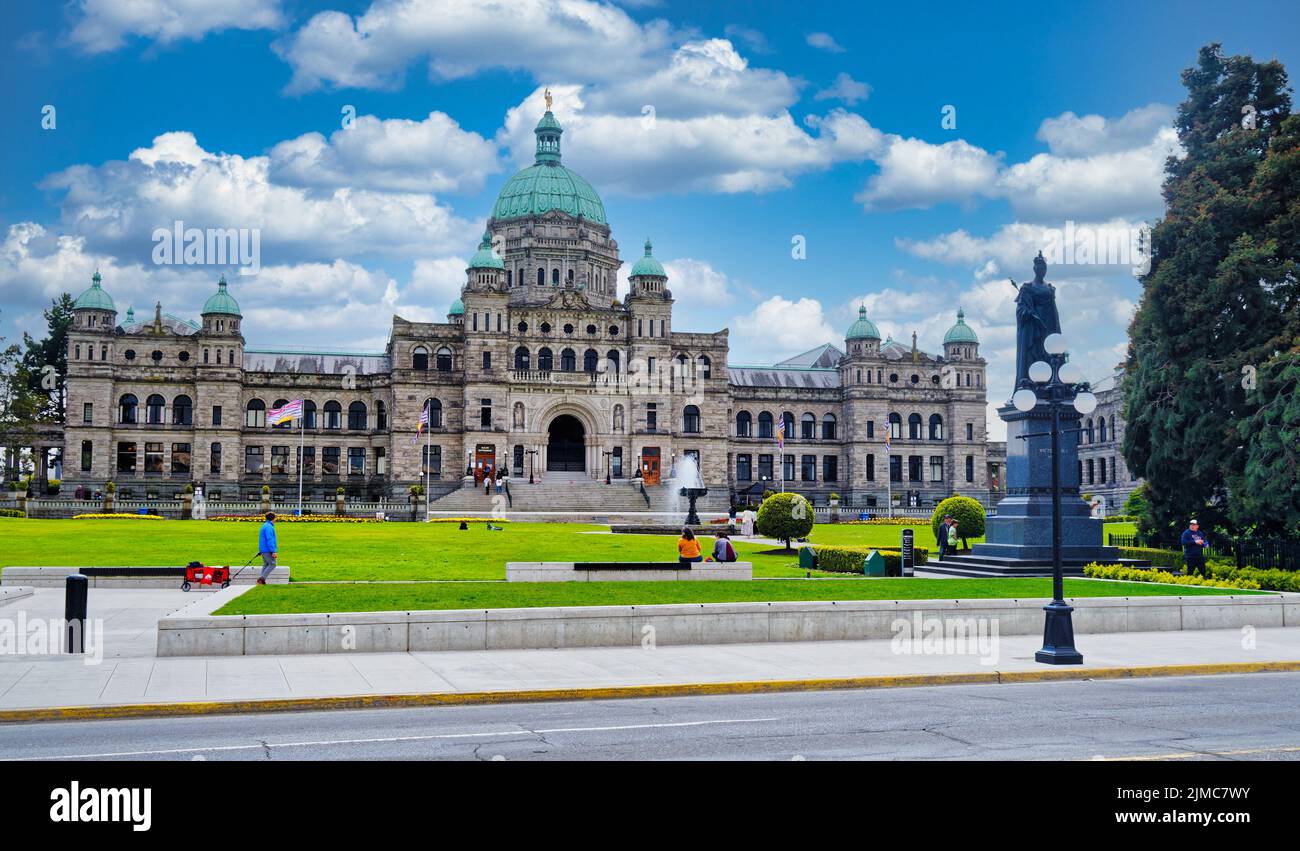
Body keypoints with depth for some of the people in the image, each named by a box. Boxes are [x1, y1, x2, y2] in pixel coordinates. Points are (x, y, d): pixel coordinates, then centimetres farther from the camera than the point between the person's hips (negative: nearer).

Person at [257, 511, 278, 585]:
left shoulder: (265, 525, 15)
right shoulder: (269, 527, -17)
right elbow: (269, 540, -22)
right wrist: (273, 551, -23)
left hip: (263, 550, 10)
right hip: (268, 550, -10)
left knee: (266, 565, 14)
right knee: (272, 564, -5)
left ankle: (261, 580, 11)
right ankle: (262, 578, -11)